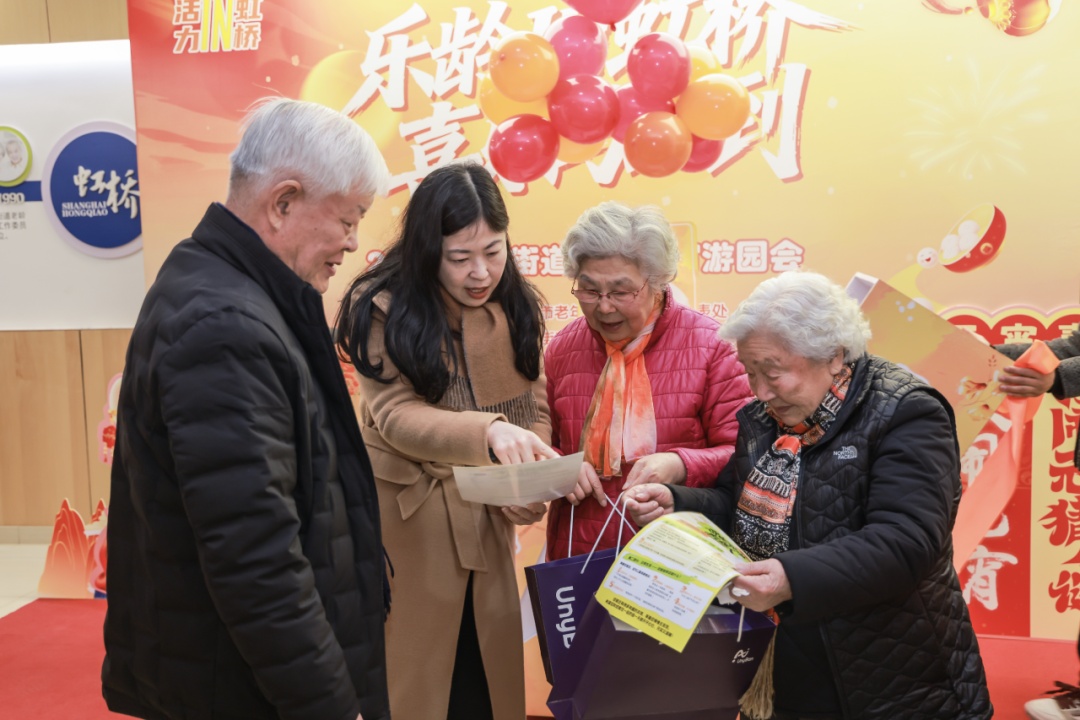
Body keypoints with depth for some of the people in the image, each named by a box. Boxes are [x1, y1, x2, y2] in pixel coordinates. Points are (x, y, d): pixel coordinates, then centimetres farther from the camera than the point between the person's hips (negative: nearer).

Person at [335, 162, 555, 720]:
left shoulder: (515, 306, 0)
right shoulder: (383, 306, -13)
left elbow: (533, 408, 2)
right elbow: (392, 413, -20)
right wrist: (487, 432, -38)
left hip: (485, 525, 4)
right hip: (406, 526, -4)